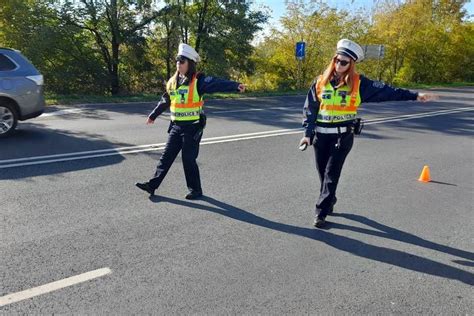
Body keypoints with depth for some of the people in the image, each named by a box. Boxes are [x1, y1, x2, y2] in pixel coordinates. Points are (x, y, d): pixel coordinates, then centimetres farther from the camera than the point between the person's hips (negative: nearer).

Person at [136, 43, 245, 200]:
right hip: (176, 126, 6)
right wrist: (153, 115, 33)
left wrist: (235, 85, -43)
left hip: (192, 127, -6)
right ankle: (152, 185, 21)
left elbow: (217, 84, -27)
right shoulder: (173, 81, 9)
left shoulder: (198, 81, -11)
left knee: (189, 159, 0)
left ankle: (196, 190, 18)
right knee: (167, 156, 12)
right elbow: (165, 101, 23)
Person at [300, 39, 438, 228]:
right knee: (323, 173, 12)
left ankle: (322, 212, 3)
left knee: (332, 173, -4)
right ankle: (329, 201, 35)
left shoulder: (358, 83, -2)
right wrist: (307, 133, -2)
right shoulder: (321, 82, 2)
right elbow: (310, 109, 4)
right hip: (321, 135, 3)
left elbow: (385, 91, -2)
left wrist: (415, 96, -7)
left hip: (343, 135, -2)